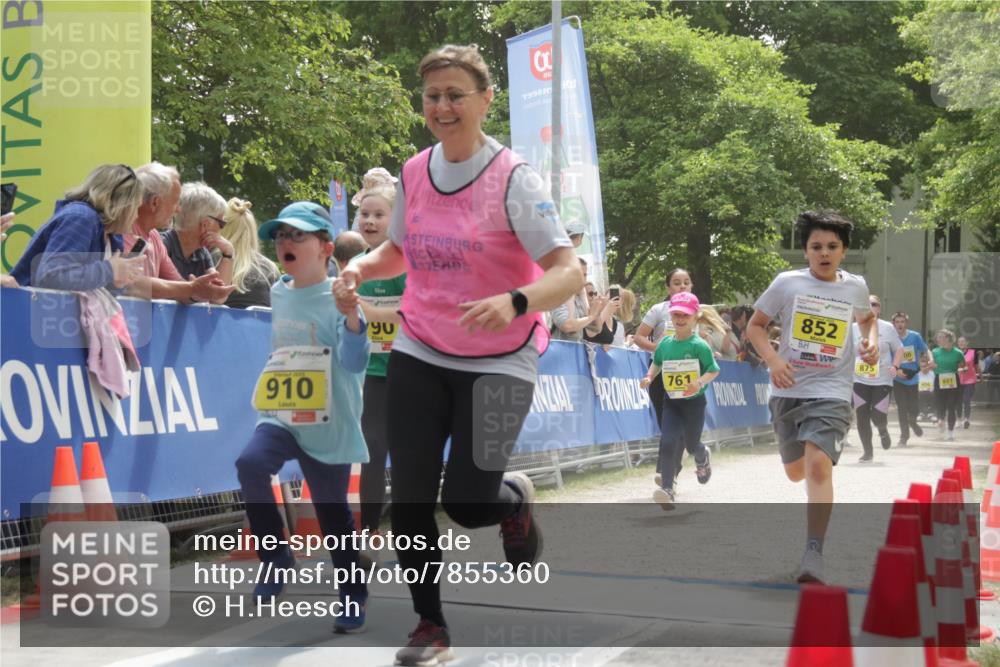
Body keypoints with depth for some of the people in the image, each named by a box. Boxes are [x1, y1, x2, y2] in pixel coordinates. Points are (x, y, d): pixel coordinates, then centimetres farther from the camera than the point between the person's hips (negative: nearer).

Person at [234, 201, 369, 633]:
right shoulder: (278, 293, 7)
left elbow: (354, 362, -19)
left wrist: (351, 315, -31)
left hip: (328, 424, -4)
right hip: (281, 415, 4)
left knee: (333, 512, 6)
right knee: (250, 464, -25)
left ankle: (353, 596, 26)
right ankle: (276, 557, -6)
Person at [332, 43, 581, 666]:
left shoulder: (513, 177, -16)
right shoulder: (414, 171, 0)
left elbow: (570, 272, -23)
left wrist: (514, 302, -42)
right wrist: (360, 267, -3)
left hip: (499, 363, -4)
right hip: (419, 356, 4)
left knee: (467, 504, -7)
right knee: (409, 497, -2)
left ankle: (516, 497, 30)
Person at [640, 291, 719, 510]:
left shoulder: (699, 345, -13)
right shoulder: (665, 344, 0)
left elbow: (714, 370, -10)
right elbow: (657, 363, 19)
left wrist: (700, 382, -27)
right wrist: (649, 377, 2)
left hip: (694, 402, -3)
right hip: (671, 402, 3)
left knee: (691, 444, 13)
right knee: (667, 443, -15)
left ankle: (703, 458, 52)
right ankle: (667, 491, -13)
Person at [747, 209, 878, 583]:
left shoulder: (856, 287, 4)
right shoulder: (787, 283, -3)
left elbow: (867, 318, 26)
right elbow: (755, 325, 3)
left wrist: (871, 341, 4)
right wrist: (773, 360, -14)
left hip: (831, 392, -1)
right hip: (788, 390, 1)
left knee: (819, 465, -23)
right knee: (796, 472, 16)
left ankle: (814, 553, -22)